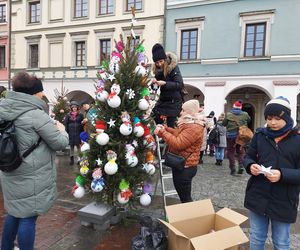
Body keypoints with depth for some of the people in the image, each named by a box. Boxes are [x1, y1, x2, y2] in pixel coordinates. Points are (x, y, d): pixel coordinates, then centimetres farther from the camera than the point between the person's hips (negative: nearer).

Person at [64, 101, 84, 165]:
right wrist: (66, 132, -5)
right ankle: (71, 158, 18)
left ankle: (79, 158, 12)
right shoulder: (68, 115, 3)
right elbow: (66, 124, 2)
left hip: (78, 133, 0)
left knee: (78, 145, 3)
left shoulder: (80, 115, 4)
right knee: (71, 146, 8)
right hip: (71, 133, 1)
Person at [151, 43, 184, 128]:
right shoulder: (158, 70, 3)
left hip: (174, 102, -6)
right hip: (162, 100, 7)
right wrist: (154, 83, -17)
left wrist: (165, 83, -33)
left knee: (170, 126, -6)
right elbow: (155, 88, 7)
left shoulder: (173, 67, -15)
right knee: (155, 122, 5)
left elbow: (180, 84, -23)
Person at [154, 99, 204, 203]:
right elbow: (178, 134, 19)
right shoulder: (188, 124, 12)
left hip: (185, 168, -11)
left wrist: (162, 132, -22)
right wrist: (164, 128, 2)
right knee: (184, 196, 23)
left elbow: (177, 144, -30)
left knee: (185, 198, 3)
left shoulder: (194, 128, -24)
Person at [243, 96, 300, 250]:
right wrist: (251, 166, -15)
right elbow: (248, 157, 7)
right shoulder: (260, 135, 0)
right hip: (257, 197, 2)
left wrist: (282, 175, -27)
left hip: (283, 201, -2)